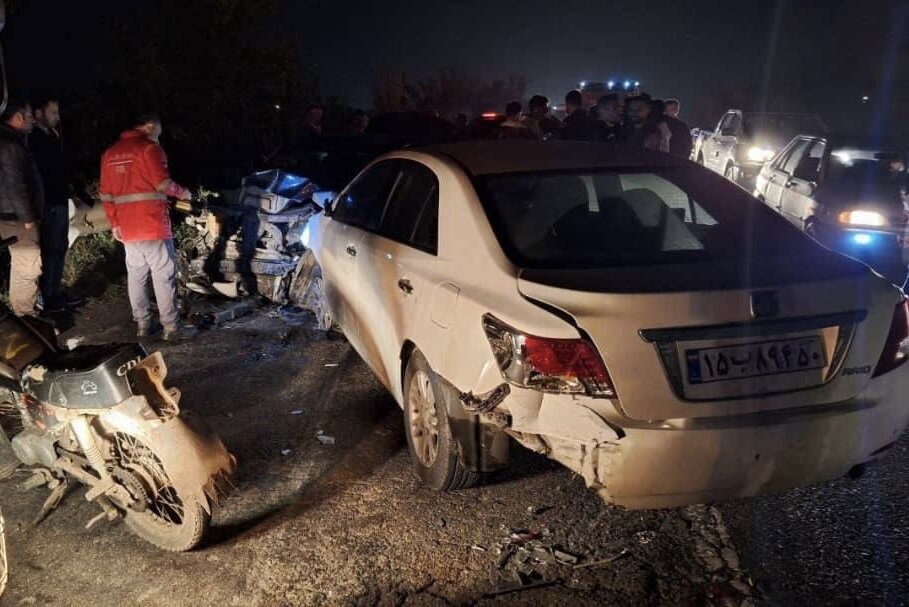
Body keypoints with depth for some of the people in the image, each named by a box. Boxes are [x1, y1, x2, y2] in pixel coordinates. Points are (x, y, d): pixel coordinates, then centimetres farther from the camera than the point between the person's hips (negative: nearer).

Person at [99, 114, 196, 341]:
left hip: (127, 227, 7)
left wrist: (114, 223, 18)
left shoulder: (110, 153, 16)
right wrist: (182, 192, 3)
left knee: (136, 275, 12)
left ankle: (143, 323, 15)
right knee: (164, 276, -4)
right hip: (153, 225, -7)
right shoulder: (149, 147, -6)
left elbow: (106, 193, 15)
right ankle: (172, 327, -3)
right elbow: (162, 183, -15)